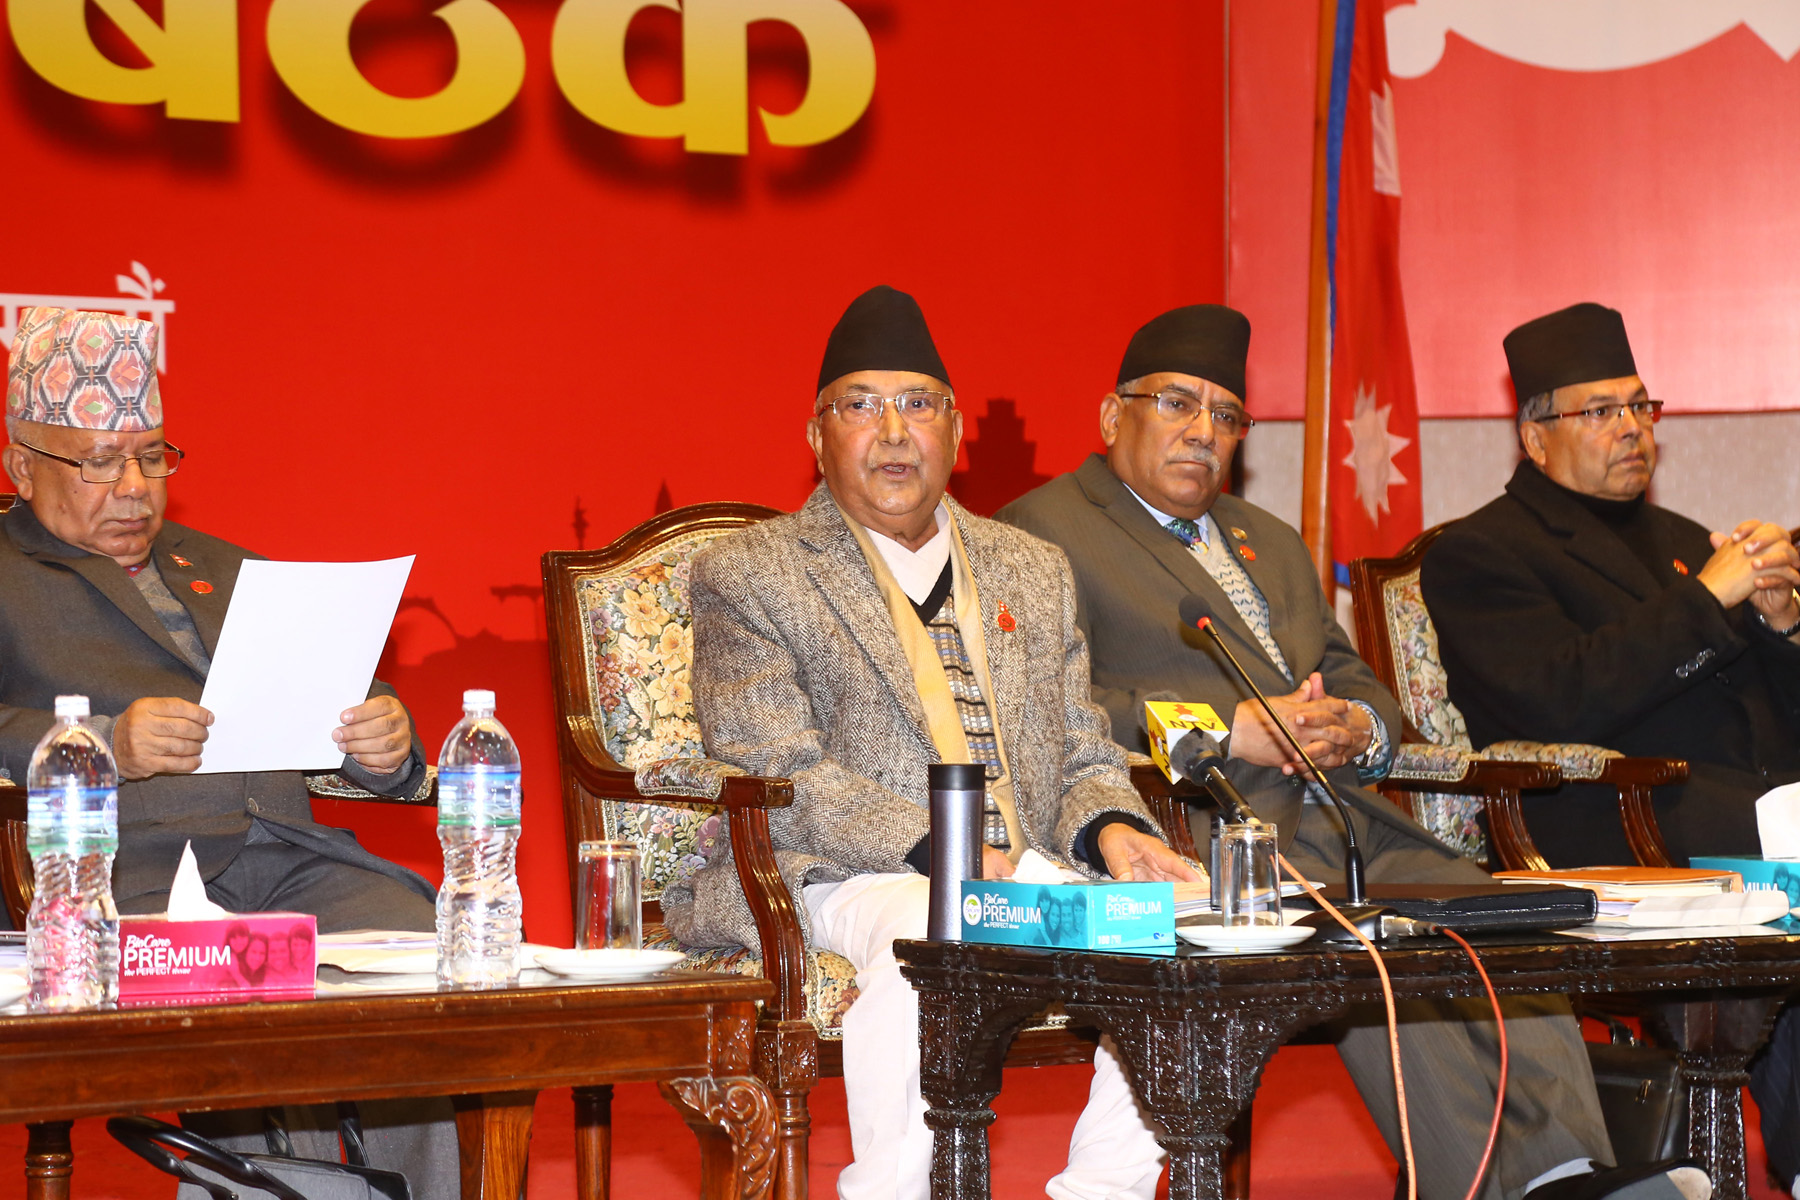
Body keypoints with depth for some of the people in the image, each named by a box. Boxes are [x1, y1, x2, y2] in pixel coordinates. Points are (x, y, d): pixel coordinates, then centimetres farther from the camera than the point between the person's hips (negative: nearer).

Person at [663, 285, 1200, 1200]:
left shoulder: (1034, 573, 21)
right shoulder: (745, 576, 4)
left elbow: (1084, 761, 20)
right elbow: (781, 773, -8)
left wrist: (1110, 829, -5)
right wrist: (936, 855, -22)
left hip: (1024, 878, 5)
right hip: (838, 883, -5)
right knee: (928, 934, -38)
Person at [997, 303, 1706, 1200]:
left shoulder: (1271, 543, 33)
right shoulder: (1044, 530, 8)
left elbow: (1357, 683, 29)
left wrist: (1357, 724, 2)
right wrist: (1227, 731, -14)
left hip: (1343, 819, 7)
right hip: (1214, 833, -7)